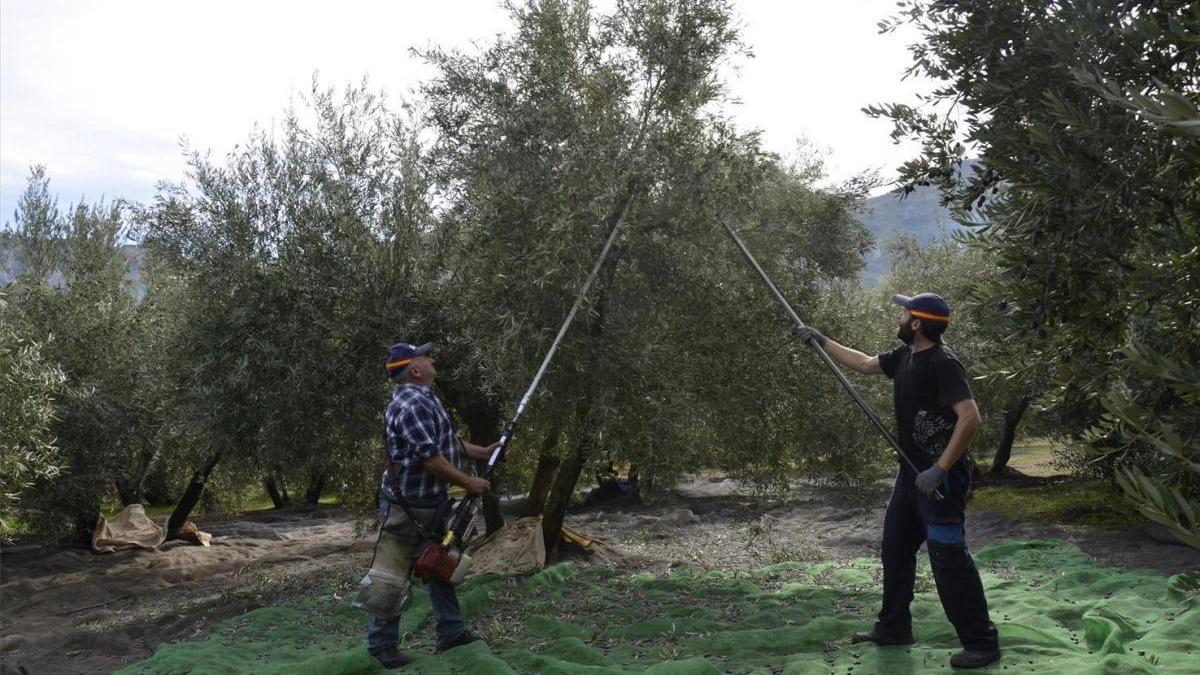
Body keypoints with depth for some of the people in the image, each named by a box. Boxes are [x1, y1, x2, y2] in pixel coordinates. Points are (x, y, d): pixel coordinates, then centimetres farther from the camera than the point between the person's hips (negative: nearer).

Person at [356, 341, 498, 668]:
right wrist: (468, 482, -18)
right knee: (392, 575, 0)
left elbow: (447, 440, 20)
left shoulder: (426, 397, 10)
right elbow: (430, 457, -27)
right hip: (405, 506, -11)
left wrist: (483, 452, 16)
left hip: (433, 501, 11)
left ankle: (451, 632, 28)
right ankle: (381, 644, 10)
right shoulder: (410, 404, -23)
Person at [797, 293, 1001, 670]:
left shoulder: (943, 363, -20)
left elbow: (970, 418, -27)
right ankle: (893, 628, 29)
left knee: (948, 558, -7)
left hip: (941, 478, -10)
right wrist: (823, 342, 24)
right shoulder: (905, 355, 7)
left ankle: (982, 642, 5)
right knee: (895, 548, 16)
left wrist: (940, 469, -28)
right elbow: (864, 363, 24)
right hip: (912, 473, 10)